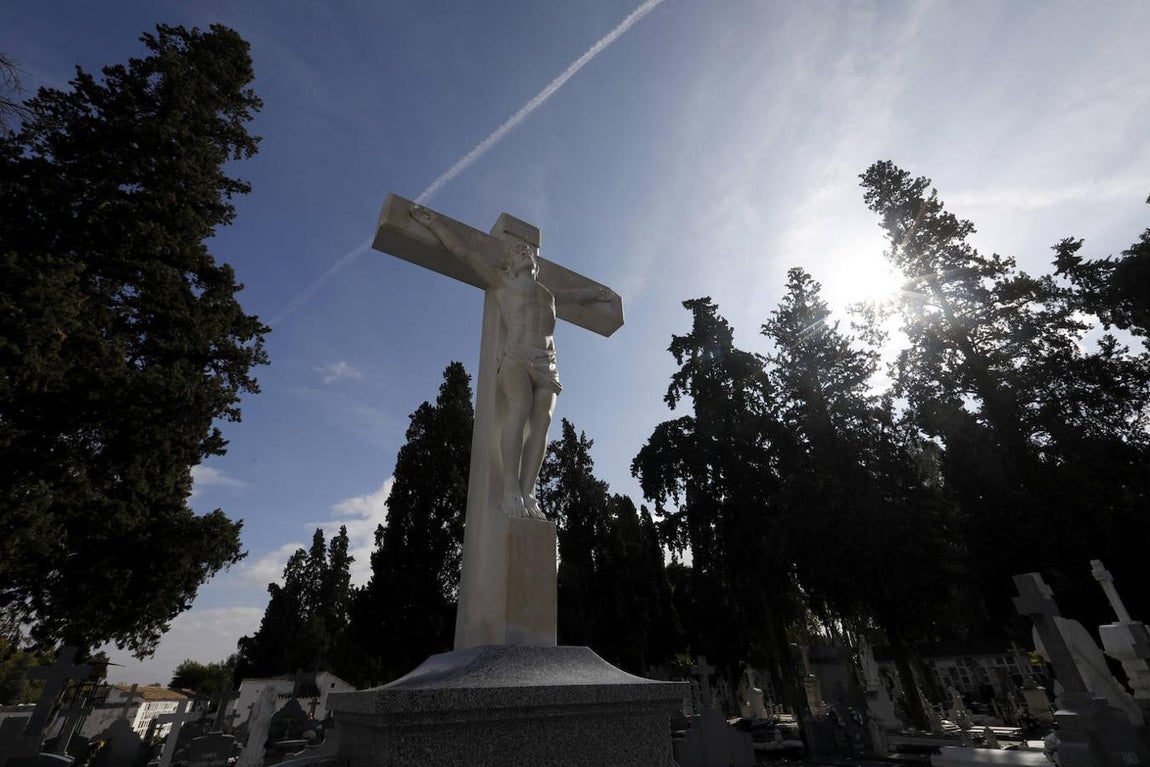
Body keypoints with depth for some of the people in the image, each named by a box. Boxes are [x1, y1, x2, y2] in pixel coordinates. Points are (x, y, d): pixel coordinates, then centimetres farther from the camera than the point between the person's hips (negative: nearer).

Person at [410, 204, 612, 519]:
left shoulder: (546, 292, 35)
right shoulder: (501, 281, 21)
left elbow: (572, 295, 54)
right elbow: (462, 251, 21)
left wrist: (593, 293, 63)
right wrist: (432, 222, 21)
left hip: (547, 363, 5)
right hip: (516, 354, -5)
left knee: (542, 419, -15)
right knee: (519, 408, -27)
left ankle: (527, 494, -22)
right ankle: (511, 491, -32)